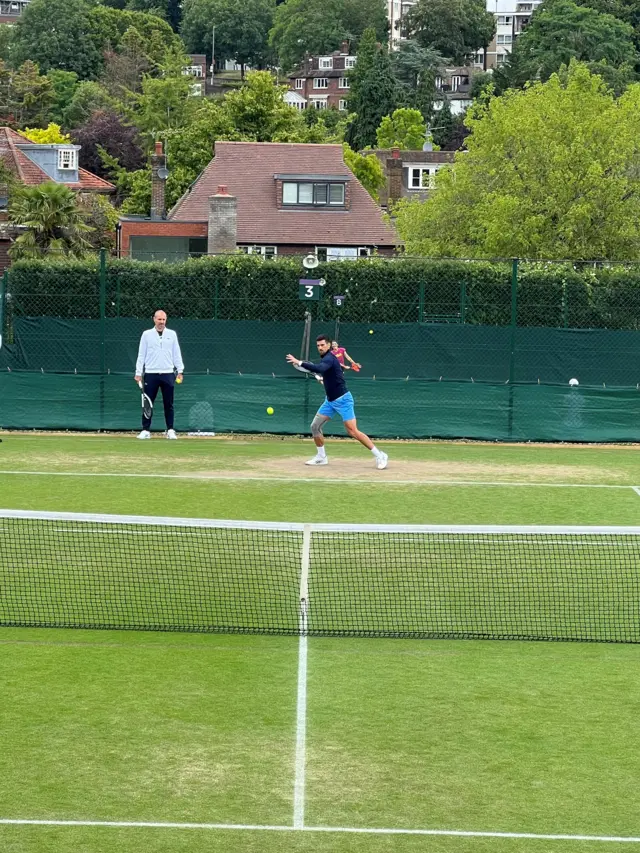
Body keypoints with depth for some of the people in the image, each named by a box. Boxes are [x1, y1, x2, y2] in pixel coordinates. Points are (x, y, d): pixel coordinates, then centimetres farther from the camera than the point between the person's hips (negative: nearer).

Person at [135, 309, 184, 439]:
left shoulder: (172, 334, 9)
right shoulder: (147, 334, 5)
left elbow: (177, 354, 10)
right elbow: (141, 354, 5)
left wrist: (180, 370, 2)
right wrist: (138, 373, 0)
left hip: (168, 374, 1)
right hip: (151, 374, -1)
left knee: (169, 404, 3)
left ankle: (170, 430, 9)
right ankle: (146, 430, 5)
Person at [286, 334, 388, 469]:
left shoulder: (329, 359, -19)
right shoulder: (326, 358, 10)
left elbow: (319, 369, -42)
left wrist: (299, 362, -40)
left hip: (342, 400, -9)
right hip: (330, 400, 9)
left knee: (353, 432, -13)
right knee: (315, 426, 5)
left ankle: (379, 456, -7)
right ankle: (321, 457, 18)